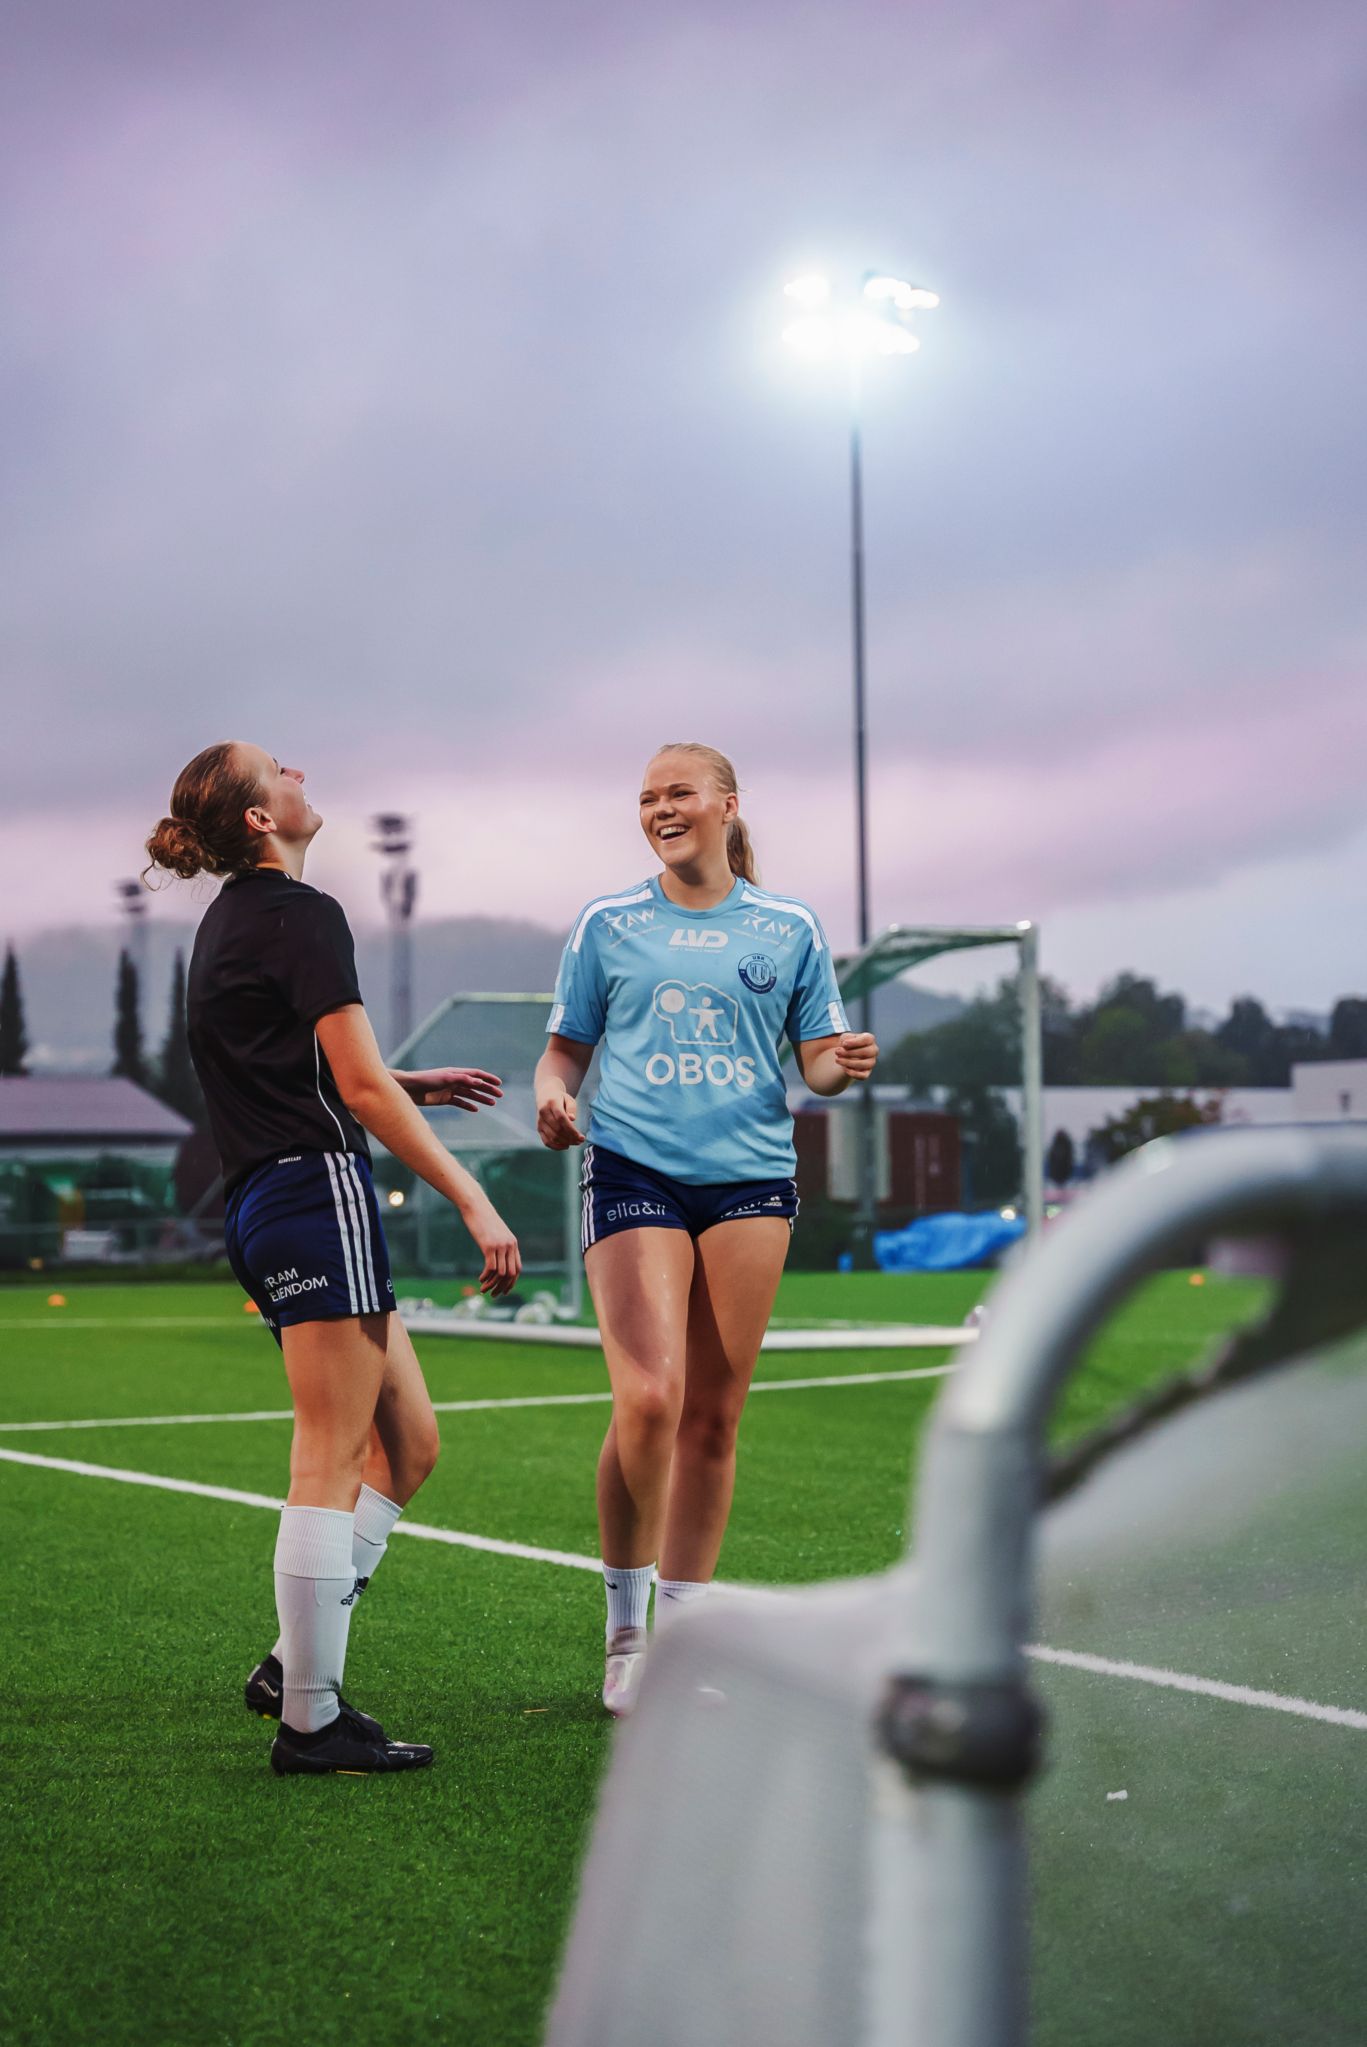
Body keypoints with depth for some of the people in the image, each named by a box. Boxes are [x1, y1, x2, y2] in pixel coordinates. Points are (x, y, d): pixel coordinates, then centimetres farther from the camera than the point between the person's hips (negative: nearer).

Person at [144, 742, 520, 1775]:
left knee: (409, 1442, 14)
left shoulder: (230, 918, 20)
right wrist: (473, 1199, -14)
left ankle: (296, 1664, 15)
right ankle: (311, 1721, -2)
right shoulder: (301, 913, -10)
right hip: (318, 1189, -10)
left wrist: (412, 1086, 31)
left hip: (262, 1204, 10)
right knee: (332, 1463, -6)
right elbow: (362, 1088, -15)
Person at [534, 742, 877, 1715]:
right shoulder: (607, 923, 8)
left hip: (750, 1177, 2)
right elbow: (567, 1044, 12)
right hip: (634, 1171, -1)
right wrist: (554, 1092, -9)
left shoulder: (790, 927, 9)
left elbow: (816, 1058, 12)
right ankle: (626, 1625, 3)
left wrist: (842, 1065, -11)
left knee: (714, 1415, 3)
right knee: (648, 1399, -16)